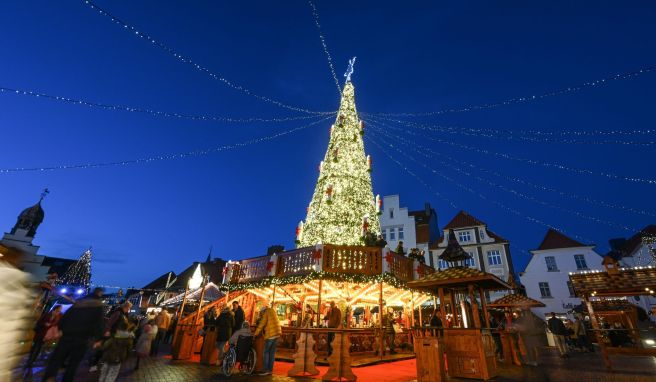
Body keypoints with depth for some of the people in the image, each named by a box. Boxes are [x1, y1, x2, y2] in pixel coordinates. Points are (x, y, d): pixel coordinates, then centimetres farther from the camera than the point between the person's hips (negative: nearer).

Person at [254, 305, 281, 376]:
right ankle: (270, 370, 15)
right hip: (277, 334, 8)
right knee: (272, 352, 11)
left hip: (270, 335, -8)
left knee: (266, 352, 1)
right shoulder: (272, 311, 20)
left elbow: (261, 324, -8)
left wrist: (255, 334, -1)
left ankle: (266, 370, 1)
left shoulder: (266, 313, -4)